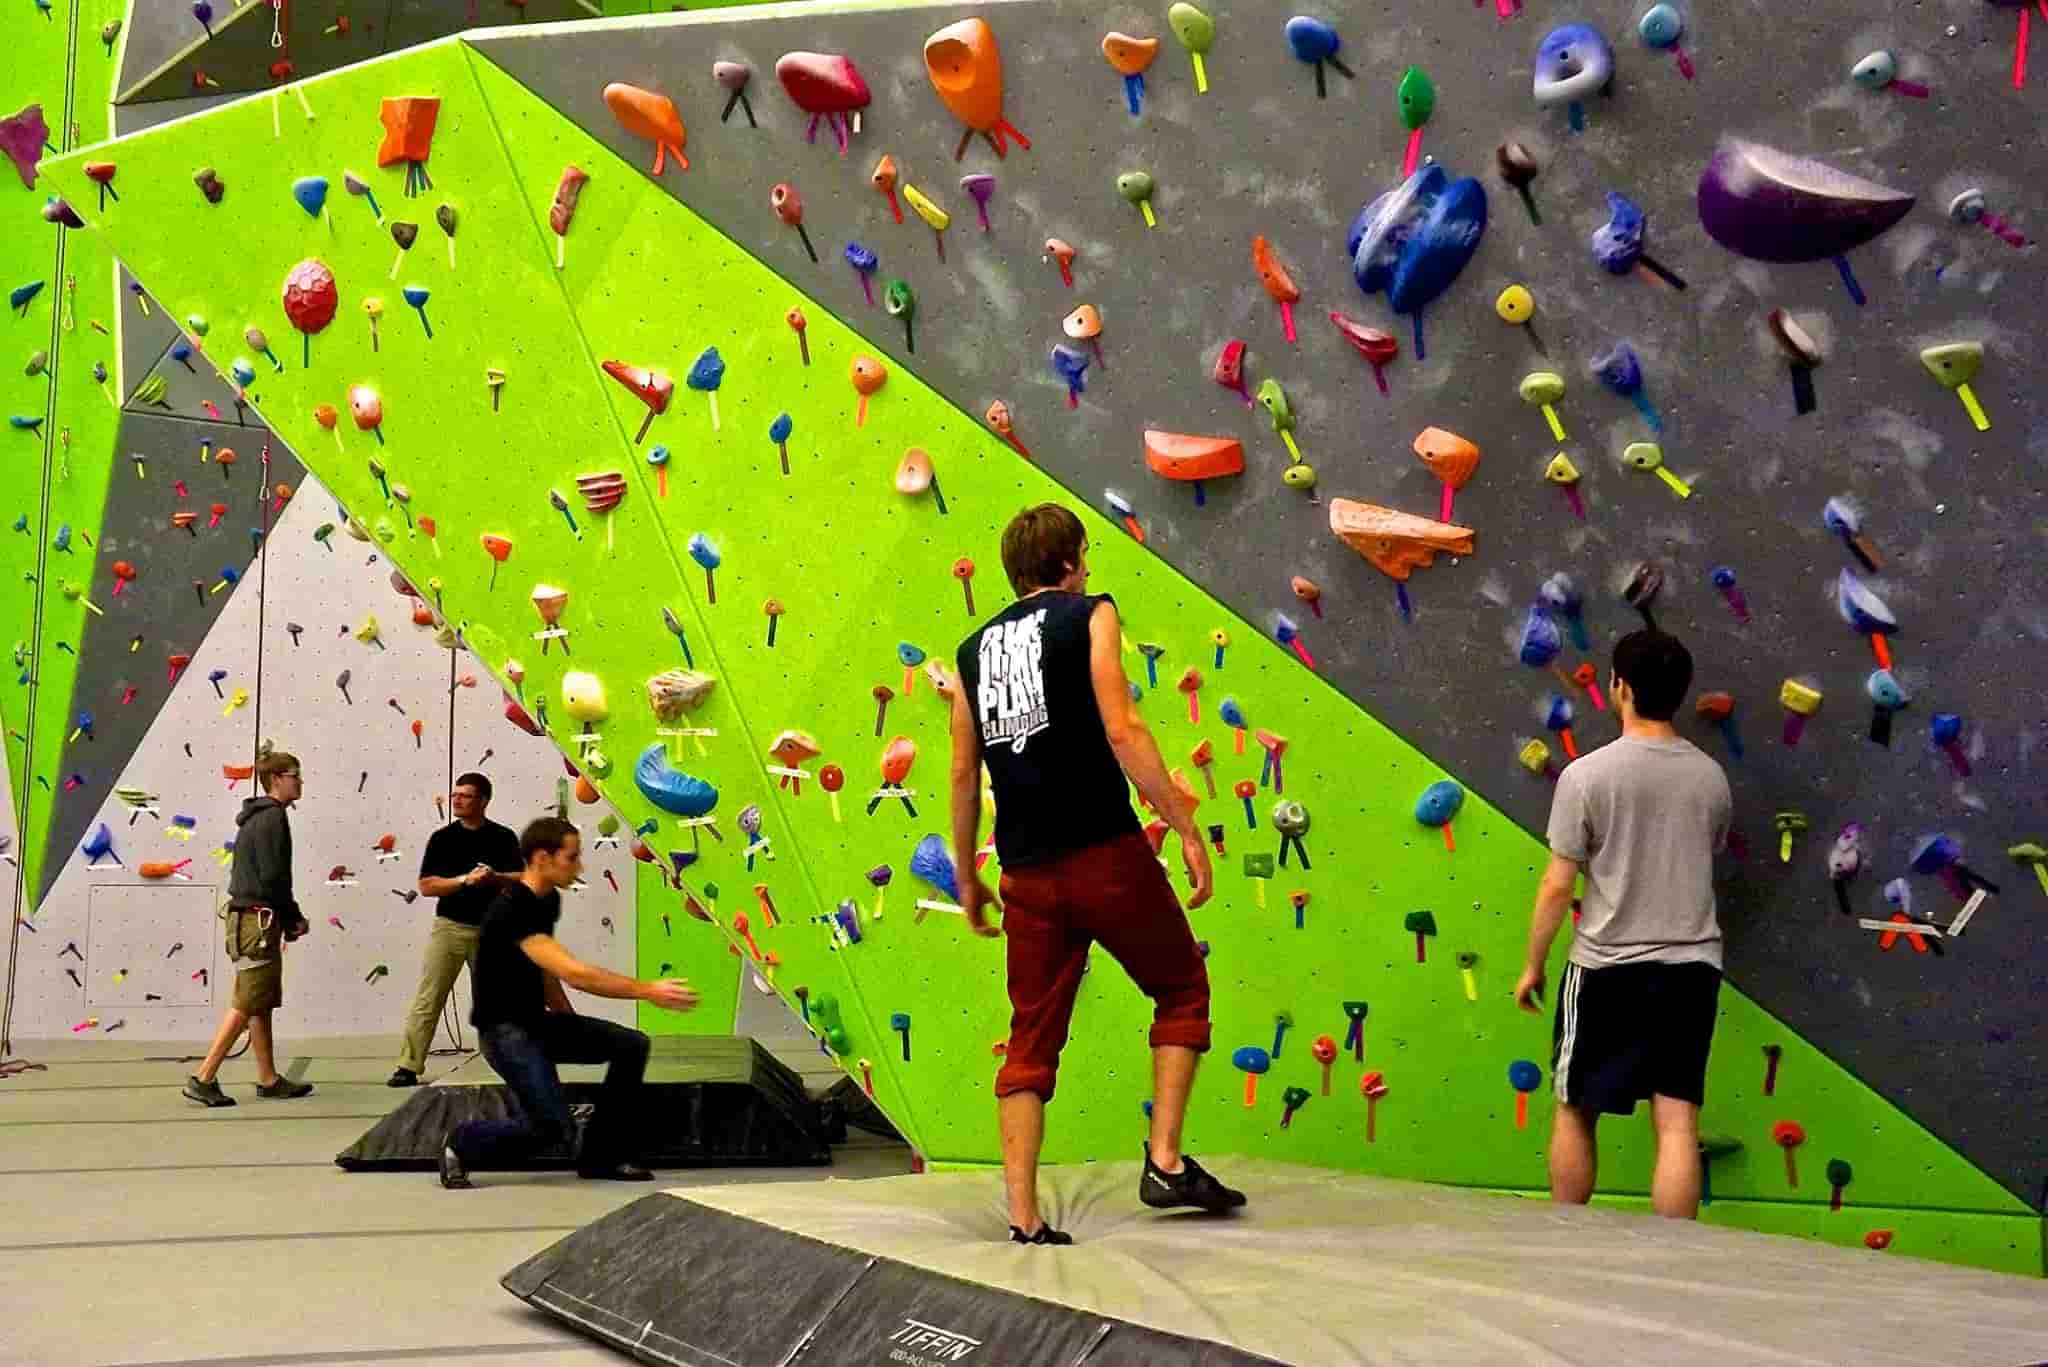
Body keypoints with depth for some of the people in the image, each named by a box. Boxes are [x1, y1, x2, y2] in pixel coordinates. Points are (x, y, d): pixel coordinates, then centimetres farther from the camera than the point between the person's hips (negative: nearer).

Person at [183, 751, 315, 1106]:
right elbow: (273, 877, -19)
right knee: (246, 1005, -8)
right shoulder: (273, 817, -13)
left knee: (262, 1004, 13)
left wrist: (287, 921, 14)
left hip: (245, 918, 10)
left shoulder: (254, 818, 18)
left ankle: (268, 1080, 18)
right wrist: (294, 918, -6)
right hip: (260, 920, -10)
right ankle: (203, 1078, -8)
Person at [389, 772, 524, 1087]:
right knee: (427, 1000, -5)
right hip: (449, 927, -1)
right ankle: (408, 1067, -4)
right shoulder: (442, 838, 2)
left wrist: (495, 877, -18)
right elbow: (426, 886, -4)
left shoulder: (503, 837, 3)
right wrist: (466, 879, -17)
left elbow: (521, 880, 1)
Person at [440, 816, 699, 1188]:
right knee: (554, 1127, -20)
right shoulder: (513, 909, -25)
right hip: (504, 1029, -9)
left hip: (537, 1021, 9)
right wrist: (648, 992, -31)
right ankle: (463, 1144, 5)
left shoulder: (548, 899, 6)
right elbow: (575, 974, -32)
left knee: (631, 1045, -1)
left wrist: (576, 1031, 16)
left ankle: (600, 1157, 8)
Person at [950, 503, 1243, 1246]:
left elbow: (964, 776, 13)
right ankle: (1166, 1162, 6)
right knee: (1183, 991, 14)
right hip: (1106, 853, -5)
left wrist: (966, 877, 21)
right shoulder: (1089, 614, -1)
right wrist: (1187, 830, -11)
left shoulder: (975, 649, 14)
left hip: (1026, 874, 5)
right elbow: (1122, 731, -12)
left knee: (1031, 1041, 10)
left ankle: (1024, 1215, 6)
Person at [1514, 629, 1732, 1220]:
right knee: (1677, 1122, 2)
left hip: (1607, 968, -3)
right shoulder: (1710, 777, 2)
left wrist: (1533, 965, 3)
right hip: (1691, 966, 3)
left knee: (1575, 1112, 13)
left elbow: (1558, 886, -8)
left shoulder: (1587, 775, -12)